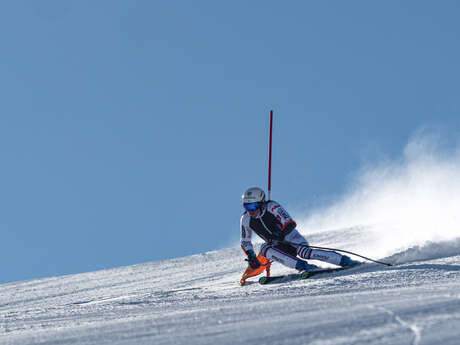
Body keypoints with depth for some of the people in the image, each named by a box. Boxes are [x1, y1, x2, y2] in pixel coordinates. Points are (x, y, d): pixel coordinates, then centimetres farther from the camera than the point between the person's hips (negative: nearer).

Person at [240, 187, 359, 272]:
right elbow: (245, 242, 8)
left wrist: (279, 236, -38)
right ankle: (302, 266, -34)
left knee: (304, 252, -34)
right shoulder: (246, 220, -5)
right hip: (278, 247, 5)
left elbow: (290, 223, -25)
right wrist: (251, 256, -7)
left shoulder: (272, 207, -18)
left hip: (291, 238, -5)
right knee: (264, 249, -29)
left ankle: (345, 261, -31)